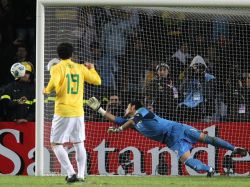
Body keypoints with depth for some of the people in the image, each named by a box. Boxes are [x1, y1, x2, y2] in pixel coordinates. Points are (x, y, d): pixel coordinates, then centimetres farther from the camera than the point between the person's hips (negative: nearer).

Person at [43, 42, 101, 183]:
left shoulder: (57, 68, -5)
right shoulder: (80, 68, 6)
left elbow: (54, 83, -22)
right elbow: (97, 81, 11)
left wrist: (47, 90, 0)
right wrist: (92, 69, 29)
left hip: (63, 112, -4)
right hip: (78, 112, 4)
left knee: (56, 144, 2)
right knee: (79, 144, 16)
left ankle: (71, 173, -9)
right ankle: (81, 175, 11)